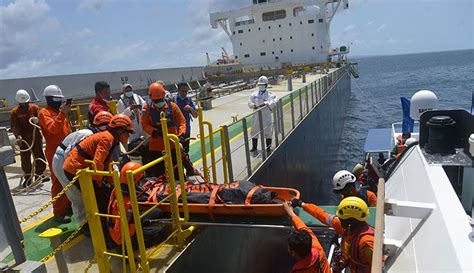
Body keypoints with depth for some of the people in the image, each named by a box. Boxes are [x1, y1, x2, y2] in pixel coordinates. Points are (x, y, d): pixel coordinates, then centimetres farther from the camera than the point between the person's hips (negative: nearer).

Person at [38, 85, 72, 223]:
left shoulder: (59, 111, 17)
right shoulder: (44, 112, -7)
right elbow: (53, 128, -24)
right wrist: (62, 114, -30)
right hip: (54, 153, -8)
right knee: (58, 182, -5)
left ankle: (69, 206, 26)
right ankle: (59, 212, 1)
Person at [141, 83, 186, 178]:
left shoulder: (172, 106, -3)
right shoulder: (147, 108, -4)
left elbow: (182, 121, -2)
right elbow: (145, 125, -8)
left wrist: (181, 134, -16)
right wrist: (155, 132, -23)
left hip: (173, 144, 0)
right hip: (156, 146, 0)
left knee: (177, 171, 12)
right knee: (158, 173, 10)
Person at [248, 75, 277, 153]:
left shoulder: (269, 94, -3)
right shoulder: (254, 94, 9)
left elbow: (274, 101, -17)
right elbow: (250, 102, 5)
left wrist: (266, 103, -31)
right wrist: (253, 105, -16)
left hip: (266, 115, -3)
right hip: (256, 115, 3)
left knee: (268, 131, 5)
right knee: (254, 131, 9)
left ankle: (268, 147, 19)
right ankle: (254, 147, 24)